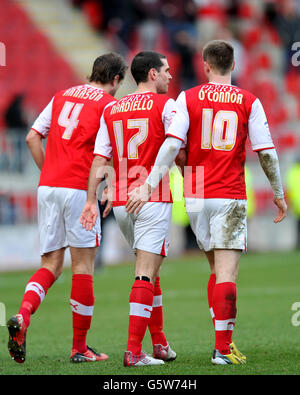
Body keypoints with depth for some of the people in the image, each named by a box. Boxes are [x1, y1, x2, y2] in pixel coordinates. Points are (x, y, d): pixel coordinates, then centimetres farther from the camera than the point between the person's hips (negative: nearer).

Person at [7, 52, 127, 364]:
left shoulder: (62, 96, 17)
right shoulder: (109, 103, 0)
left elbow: (32, 137, 14)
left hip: (47, 187, 5)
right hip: (78, 189, -5)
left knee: (51, 265, 9)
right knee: (83, 266, 3)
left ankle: (23, 315, -19)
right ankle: (79, 348, 7)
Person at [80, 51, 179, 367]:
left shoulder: (111, 111, 12)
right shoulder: (165, 104, -4)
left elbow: (99, 160, 6)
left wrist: (91, 200, 3)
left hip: (120, 201, 6)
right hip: (154, 199, -6)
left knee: (149, 270, 20)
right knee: (146, 275, -8)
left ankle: (160, 343, 24)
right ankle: (134, 351, -15)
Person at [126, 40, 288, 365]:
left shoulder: (188, 98, 1)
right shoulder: (249, 102, 0)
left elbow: (171, 145, -9)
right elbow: (266, 152, -1)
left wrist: (148, 186, -10)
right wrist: (279, 195, 10)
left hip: (196, 197, 3)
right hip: (230, 197, -3)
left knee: (217, 269, 17)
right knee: (227, 272, -5)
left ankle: (222, 342, 15)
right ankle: (223, 348, -11)